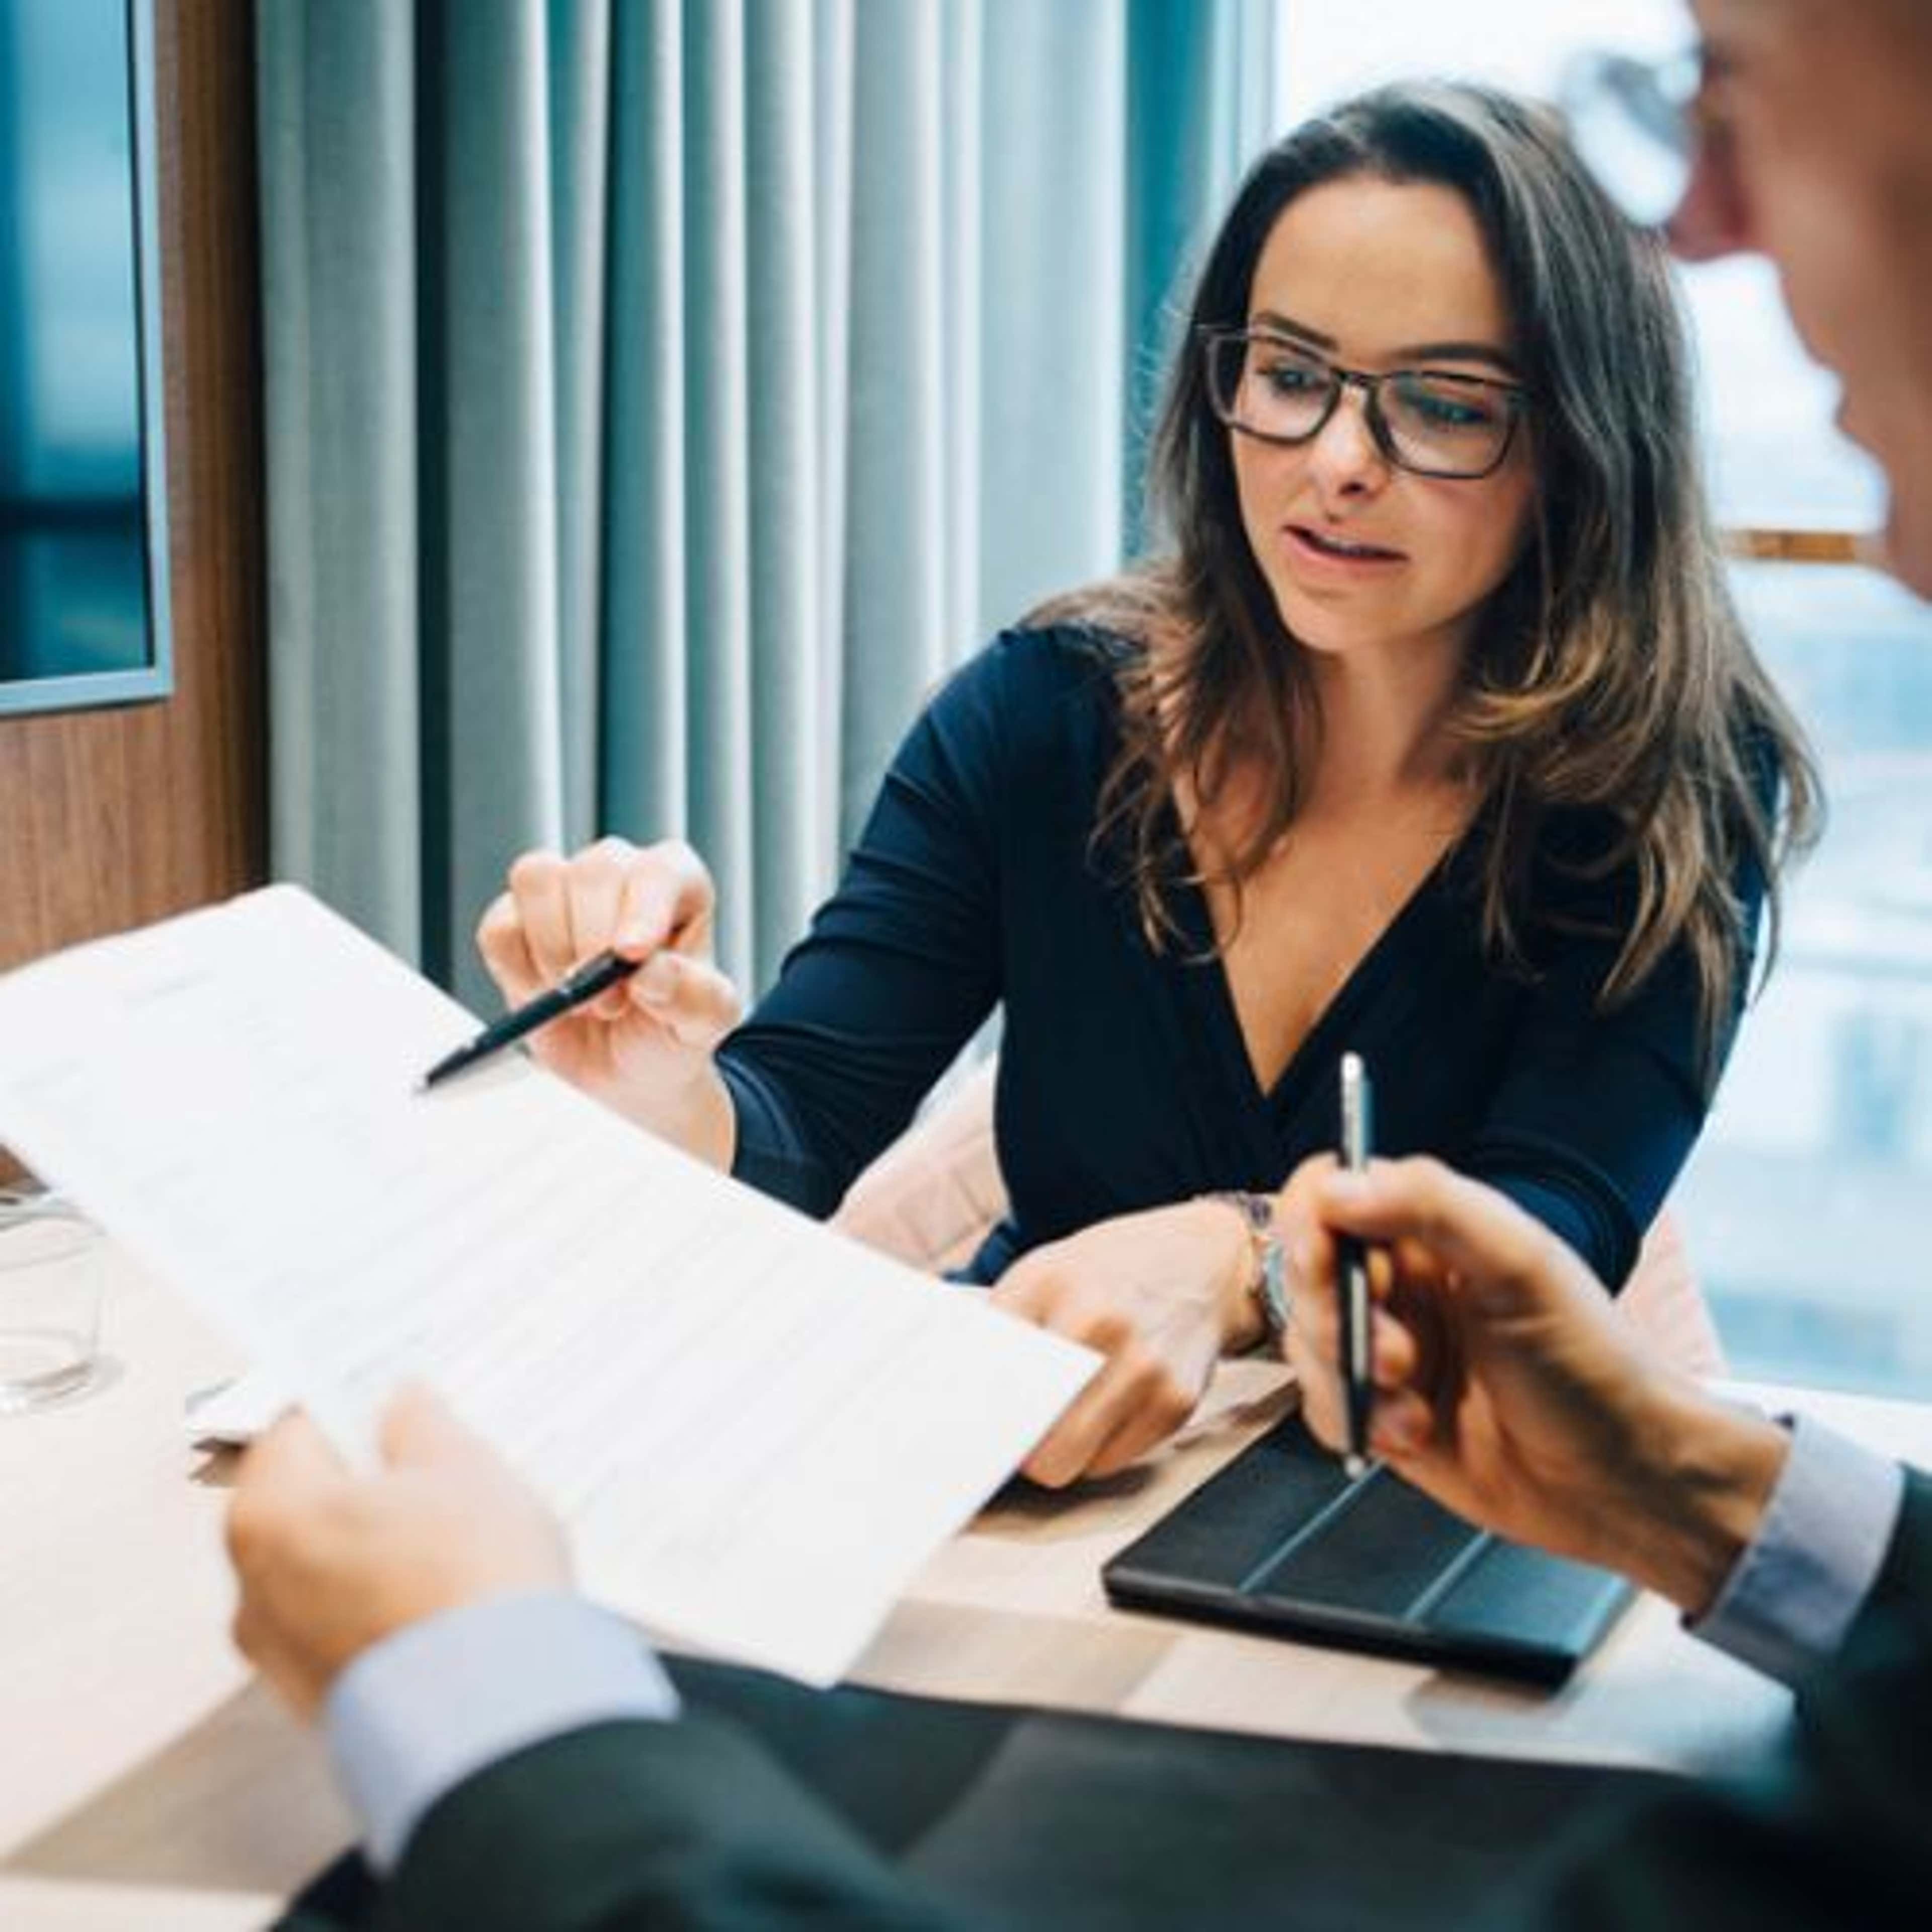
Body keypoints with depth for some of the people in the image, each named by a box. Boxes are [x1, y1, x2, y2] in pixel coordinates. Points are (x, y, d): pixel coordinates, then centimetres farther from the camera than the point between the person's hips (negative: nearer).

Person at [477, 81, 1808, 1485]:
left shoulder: (1677, 786, -8)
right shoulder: (1044, 719, -4)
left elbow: (1552, 1230, -19)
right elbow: (789, 1137, -8)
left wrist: (1231, 1263, -38)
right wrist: (663, 1099, -31)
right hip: (1017, 1456, 2)